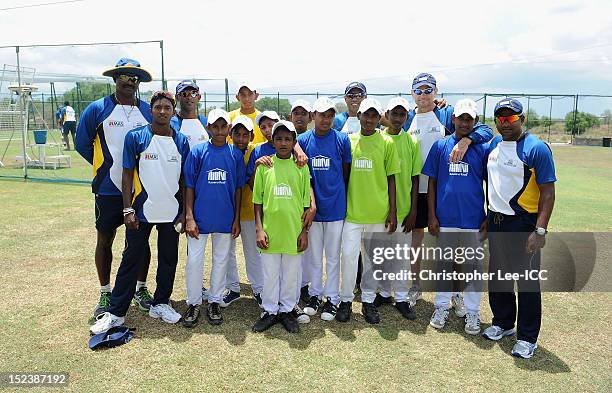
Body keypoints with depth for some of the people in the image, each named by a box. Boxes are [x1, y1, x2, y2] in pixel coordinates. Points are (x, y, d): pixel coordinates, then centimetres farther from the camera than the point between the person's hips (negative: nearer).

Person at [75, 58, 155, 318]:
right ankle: (105, 293, 24)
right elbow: (82, 144, 4)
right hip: (108, 189, -2)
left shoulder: (148, 111, 4)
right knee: (105, 239, 8)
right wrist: (106, 168, 4)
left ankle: (141, 288, 25)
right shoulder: (98, 109, -3)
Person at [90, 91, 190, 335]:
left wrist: (186, 211, 3)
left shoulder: (181, 141, 4)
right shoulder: (135, 137, -4)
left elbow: (184, 179, 7)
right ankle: (115, 313, 13)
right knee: (131, 260, 3)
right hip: (142, 211, -3)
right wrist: (128, 209, -9)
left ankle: (160, 304, 28)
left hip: (172, 212, 3)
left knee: (169, 260, 12)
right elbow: (127, 175, -3)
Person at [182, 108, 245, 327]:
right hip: (200, 217, -1)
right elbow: (189, 186, -2)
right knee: (194, 260, 2)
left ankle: (214, 302, 26)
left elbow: (238, 188, 5)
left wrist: (237, 219, 3)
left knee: (221, 260, 11)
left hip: (225, 218, 2)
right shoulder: (198, 152, -4)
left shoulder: (236, 154, 0)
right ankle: (194, 303, 20)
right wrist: (189, 217, -8)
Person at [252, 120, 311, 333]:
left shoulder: (301, 168, 1)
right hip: (270, 231, 0)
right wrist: (259, 229, -4)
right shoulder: (264, 166, 1)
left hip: (294, 232, 0)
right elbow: (257, 201, 2)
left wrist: (305, 231, 0)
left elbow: (306, 203, 3)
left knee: (291, 274, 11)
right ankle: (270, 311, 27)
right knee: (269, 274, 10)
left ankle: (286, 310, 28)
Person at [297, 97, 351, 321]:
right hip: (312, 206, 1)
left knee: (333, 256, 9)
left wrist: (341, 198, 7)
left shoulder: (342, 140, -3)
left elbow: (346, 173, 4)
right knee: (314, 255, 14)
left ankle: (332, 298, 22)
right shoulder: (303, 140, 0)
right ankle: (314, 294, 29)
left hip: (335, 207, -1)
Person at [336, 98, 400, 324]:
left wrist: (393, 211, -2)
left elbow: (391, 178, 2)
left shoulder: (386, 143, 1)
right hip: (352, 210, 0)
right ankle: (346, 299, 16)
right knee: (349, 255, -1)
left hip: (378, 212, 0)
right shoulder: (348, 141, 4)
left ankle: (368, 300, 25)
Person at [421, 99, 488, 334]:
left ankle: (472, 311, 22)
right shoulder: (440, 146, 2)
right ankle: (442, 306, 26)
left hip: (473, 220, 0)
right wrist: (432, 216, -1)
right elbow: (432, 183, 4)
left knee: (473, 266, 8)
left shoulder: (483, 149, 1)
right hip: (445, 218, 1)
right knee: (444, 264, 12)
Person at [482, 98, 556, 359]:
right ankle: (503, 323, 36)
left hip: (523, 223, -6)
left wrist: (540, 231, -21)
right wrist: (488, 216, 13)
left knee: (527, 280, 4)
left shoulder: (536, 148, -12)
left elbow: (548, 191, -14)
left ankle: (528, 338, 19)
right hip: (495, 221, 7)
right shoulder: (493, 145, 8)